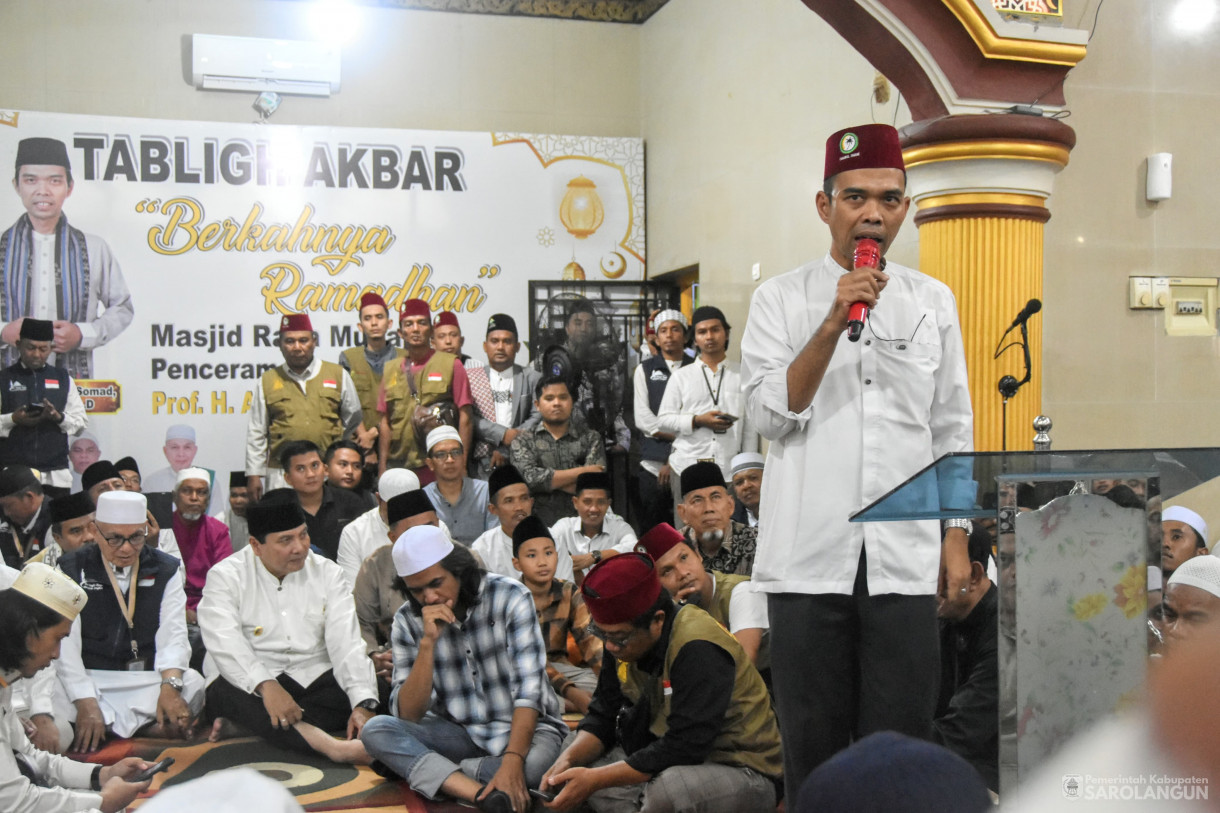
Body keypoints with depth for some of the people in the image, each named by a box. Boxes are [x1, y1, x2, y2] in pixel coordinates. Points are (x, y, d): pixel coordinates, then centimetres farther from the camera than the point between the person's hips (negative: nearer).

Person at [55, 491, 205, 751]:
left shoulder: (165, 570, 6)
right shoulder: (72, 570, 1)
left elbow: (172, 635, -4)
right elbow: (65, 641, -9)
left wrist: (170, 686, -25)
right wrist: (86, 703, -24)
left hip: (150, 678, 1)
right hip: (90, 679, 0)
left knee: (193, 683, -28)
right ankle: (150, 728, -20)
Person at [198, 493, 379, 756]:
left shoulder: (326, 573, 6)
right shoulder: (226, 576, -1)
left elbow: (347, 644, -4)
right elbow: (226, 645, -18)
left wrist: (363, 705, -21)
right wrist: (266, 685, -37)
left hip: (313, 677, 3)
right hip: (250, 683, -2)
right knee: (228, 692, -36)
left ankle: (244, 724, -28)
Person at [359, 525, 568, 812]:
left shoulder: (509, 596, -13)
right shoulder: (408, 621, -5)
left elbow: (528, 687, -19)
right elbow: (408, 715, -10)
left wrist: (512, 762, -33)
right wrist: (428, 642, -22)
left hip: (523, 727, -3)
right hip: (459, 733, 3)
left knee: (533, 763, -37)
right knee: (376, 730, -21)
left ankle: (420, 770, -15)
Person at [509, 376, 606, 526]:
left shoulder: (591, 438, 15)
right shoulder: (523, 441, 13)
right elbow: (529, 478, -5)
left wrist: (549, 478, -3)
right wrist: (581, 471, -3)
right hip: (539, 523, -1)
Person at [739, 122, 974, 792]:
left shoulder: (933, 301, 11)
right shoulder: (780, 299, 4)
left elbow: (952, 429, 14)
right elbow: (770, 412, -7)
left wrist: (956, 535, 9)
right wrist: (834, 322, -15)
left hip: (905, 559, 2)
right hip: (808, 556, -1)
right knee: (813, 743, 7)